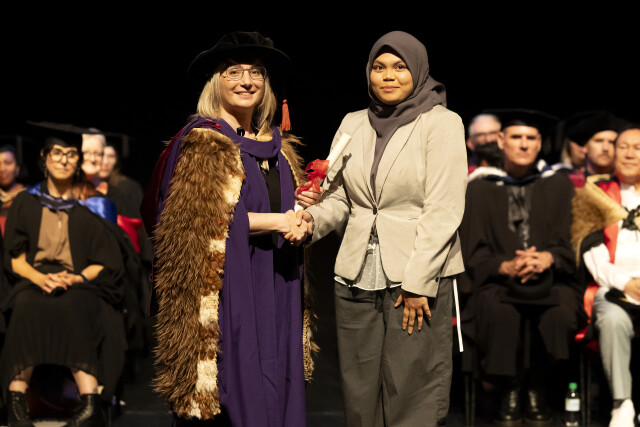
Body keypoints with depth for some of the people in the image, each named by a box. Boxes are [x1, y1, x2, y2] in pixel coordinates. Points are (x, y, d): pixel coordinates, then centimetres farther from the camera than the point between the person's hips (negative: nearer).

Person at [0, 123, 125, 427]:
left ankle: (90, 401, -46)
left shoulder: (88, 208, 13)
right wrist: (40, 278, -14)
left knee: (72, 308, -37)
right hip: (33, 281, 1)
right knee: (28, 308, -36)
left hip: (78, 287, -1)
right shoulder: (25, 203, 16)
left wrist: (75, 278, -13)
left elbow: (107, 263, 7)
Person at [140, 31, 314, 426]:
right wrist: (273, 220, -13)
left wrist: (299, 221, -1)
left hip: (275, 289, 7)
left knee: (276, 391, 5)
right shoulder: (202, 141, -5)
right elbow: (197, 222, -13)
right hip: (224, 288, -6)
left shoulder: (277, 145, 16)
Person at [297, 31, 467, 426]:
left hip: (418, 276, -5)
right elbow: (338, 197, 14)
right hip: (357, 277, 5)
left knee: (411, 395, -2)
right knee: (361, 394, 9)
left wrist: (417, 282, -15)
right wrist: (312, 217, -8)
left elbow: (443, 211, -9)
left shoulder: (441, 123, -3)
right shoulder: (353, 123, 12)